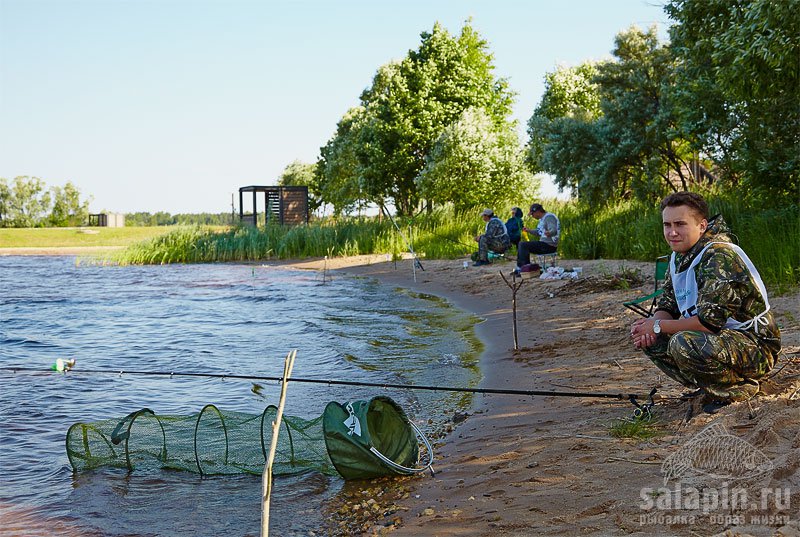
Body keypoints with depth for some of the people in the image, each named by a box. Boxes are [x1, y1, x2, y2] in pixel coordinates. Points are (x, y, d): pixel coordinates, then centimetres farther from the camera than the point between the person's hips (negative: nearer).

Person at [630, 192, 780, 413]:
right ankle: (710, 386, 7)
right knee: (650, 340, 1)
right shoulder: (679, 257, 6)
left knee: (684, 344, -34)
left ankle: (739, 388, -9)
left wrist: (658, 326, -18)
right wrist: (649, 327, -13)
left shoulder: (720, 256, -23)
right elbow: (667, 306, 11)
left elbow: (710, 321, -29)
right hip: (721, 338, 9)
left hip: (756, 347, -9)